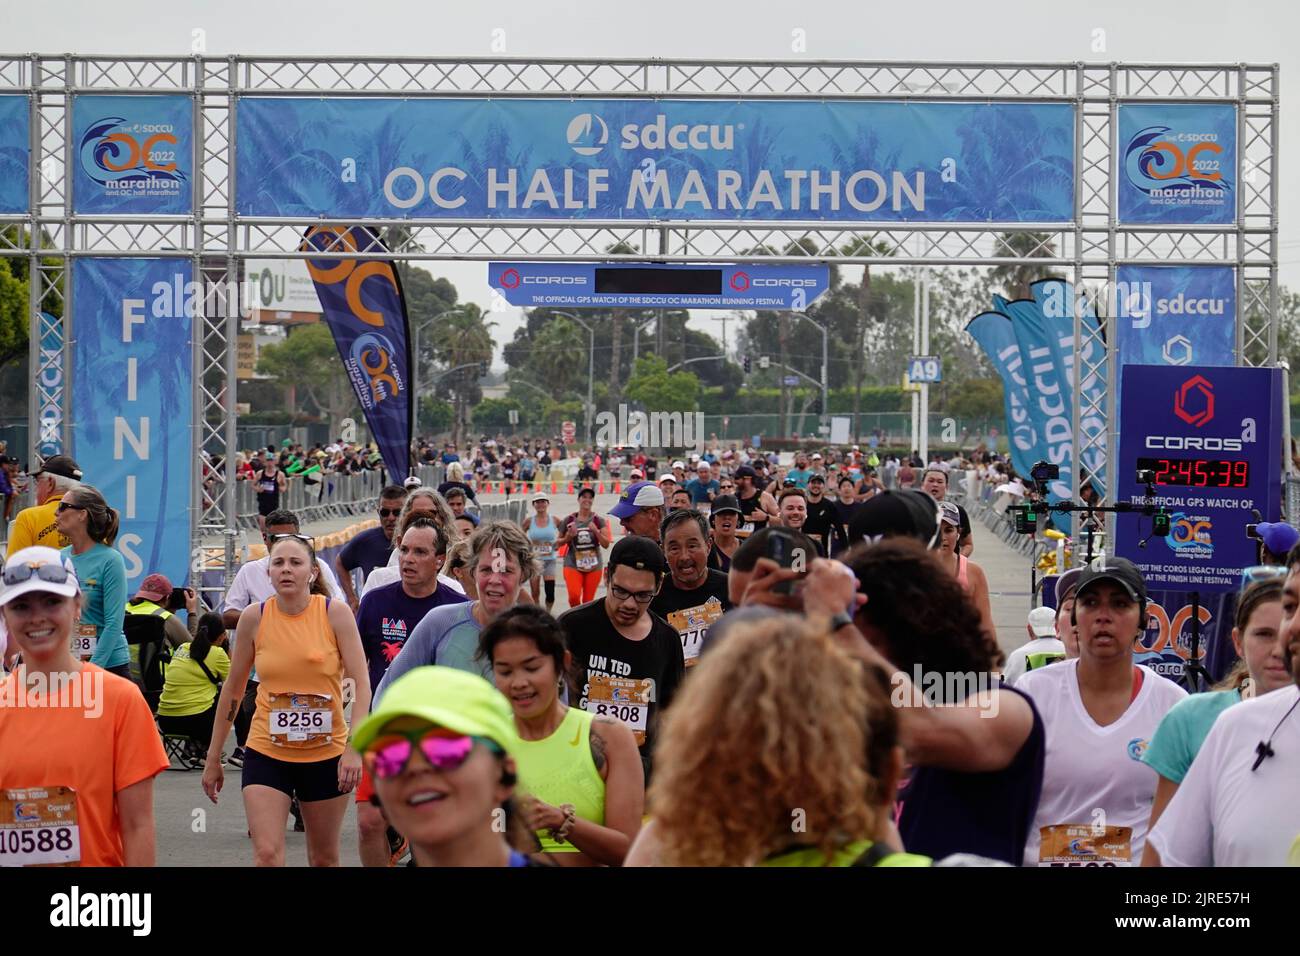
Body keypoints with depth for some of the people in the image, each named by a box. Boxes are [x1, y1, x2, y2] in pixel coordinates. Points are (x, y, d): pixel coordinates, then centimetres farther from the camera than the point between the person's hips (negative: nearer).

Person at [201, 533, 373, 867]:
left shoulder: (335, 612, -8)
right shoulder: (254, 617, -3)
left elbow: (361, 682, -9)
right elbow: (233, 688, 6)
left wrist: (354, 748, -20)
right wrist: (213, 758, 8)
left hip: (327, 754, 0)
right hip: (266, 753, 0)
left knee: (324, 859, 12)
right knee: (267, 855, -14)